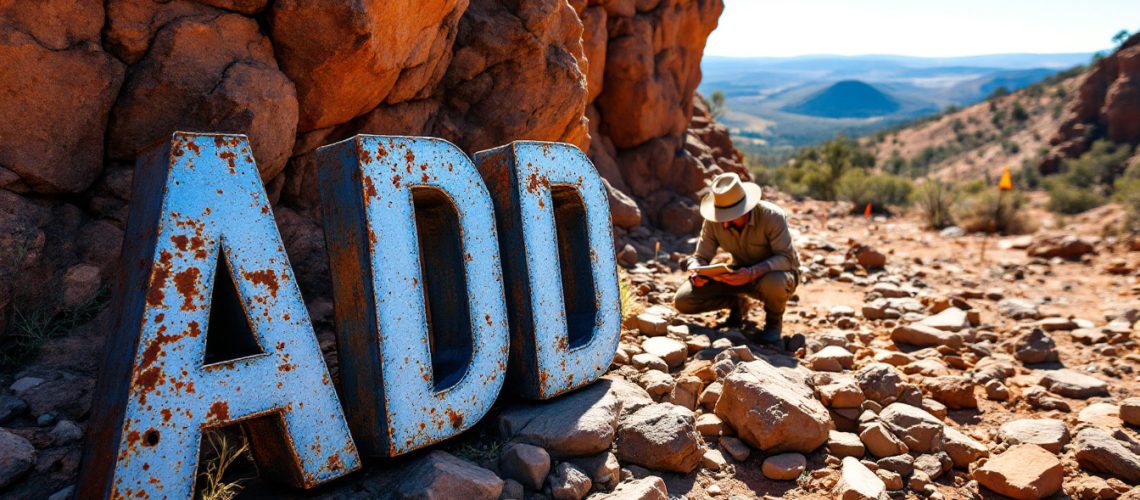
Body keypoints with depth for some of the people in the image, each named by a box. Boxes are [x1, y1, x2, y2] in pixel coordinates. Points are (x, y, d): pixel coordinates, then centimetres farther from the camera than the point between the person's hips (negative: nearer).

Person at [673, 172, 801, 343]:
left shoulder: (772, 216, -27)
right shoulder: (713, 222, -15)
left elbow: (786, 258, -30)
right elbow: (700, 257, -9)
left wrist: (753, 273, -46)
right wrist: (696, 272, -34)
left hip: (776, 273, -3)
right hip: (741, 274, 4)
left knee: (773, 283, -44)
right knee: (683, 301, -16)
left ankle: (774, 320, -6)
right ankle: (737, 304, 11)